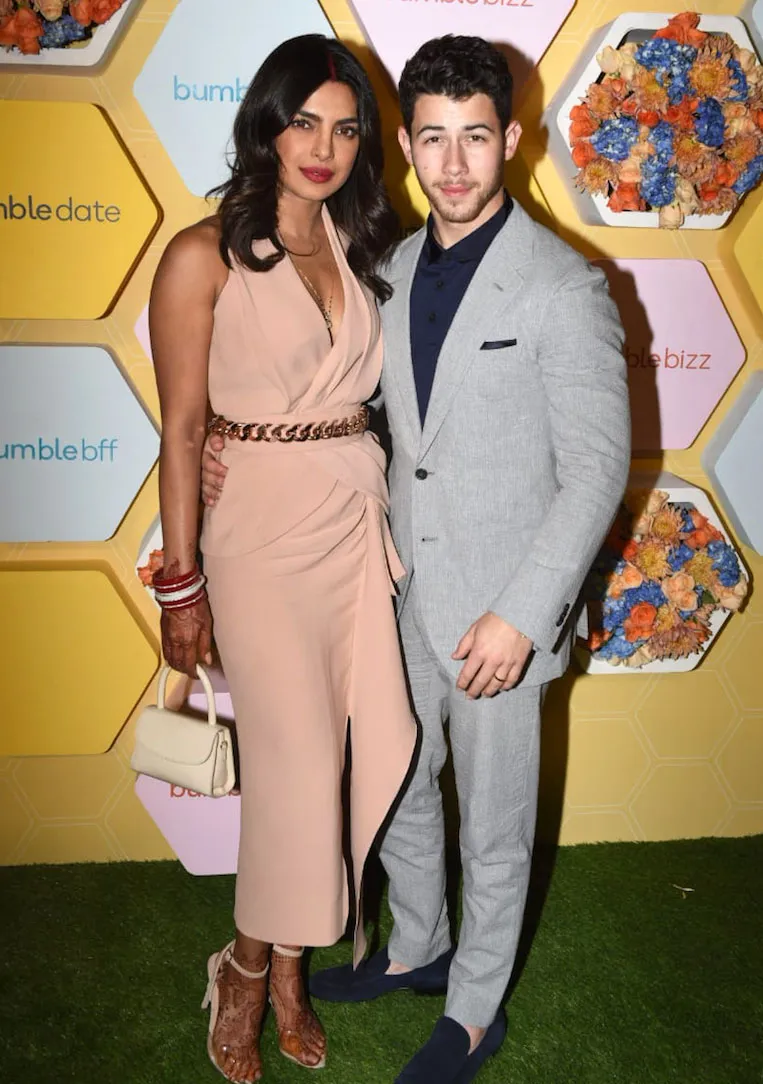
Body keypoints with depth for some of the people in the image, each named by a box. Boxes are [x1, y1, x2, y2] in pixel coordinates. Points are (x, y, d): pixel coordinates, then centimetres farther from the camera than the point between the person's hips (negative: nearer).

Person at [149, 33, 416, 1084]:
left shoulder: (359, 244, 10)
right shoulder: (205, 256, -6)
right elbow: (182, 428, -7)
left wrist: (391, 516, 8)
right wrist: (181, 585, -7)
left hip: (363, 515, 6)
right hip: (264, 527, -5)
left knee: (357, 750, 9)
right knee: (297, 760, 0)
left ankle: (285, 965, 31)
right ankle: (251, 973, 28)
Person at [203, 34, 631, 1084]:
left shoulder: (563, 286, -15)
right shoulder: (393, 271, 4)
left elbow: (598, 468, -15)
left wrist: (521, 615, -20)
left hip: (499, 614, -6)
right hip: (404, 600, 6)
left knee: (493, 830, 12)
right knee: (396, 790, 22)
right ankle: (416, 949, 48)